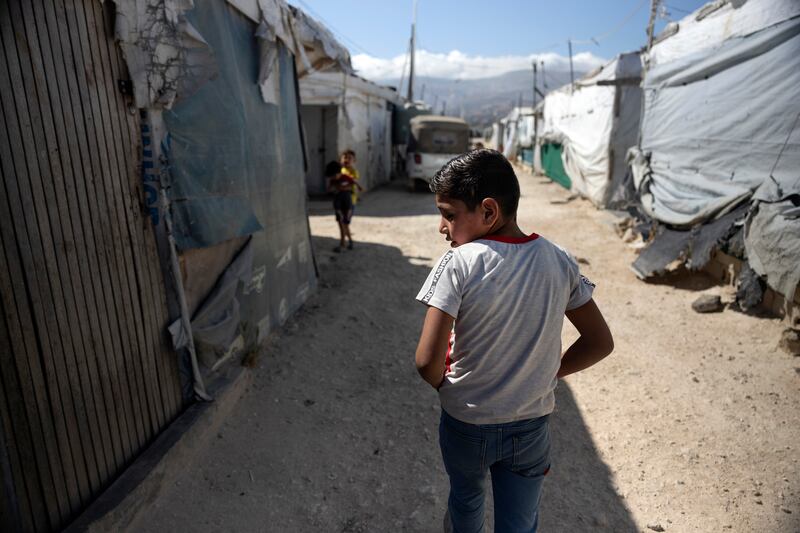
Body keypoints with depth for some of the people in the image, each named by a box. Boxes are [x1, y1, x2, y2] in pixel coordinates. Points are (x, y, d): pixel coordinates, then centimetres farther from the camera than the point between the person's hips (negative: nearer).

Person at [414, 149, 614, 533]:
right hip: (531, 427, 3)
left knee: (465, 501, 28)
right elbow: (600, 343, -2)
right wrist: (546, 375, 7)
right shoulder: (559, 262, -10)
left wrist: (443, 384, -4)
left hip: (465, 425, -2)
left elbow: (427, 361, -25)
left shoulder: (459, 263, -23)